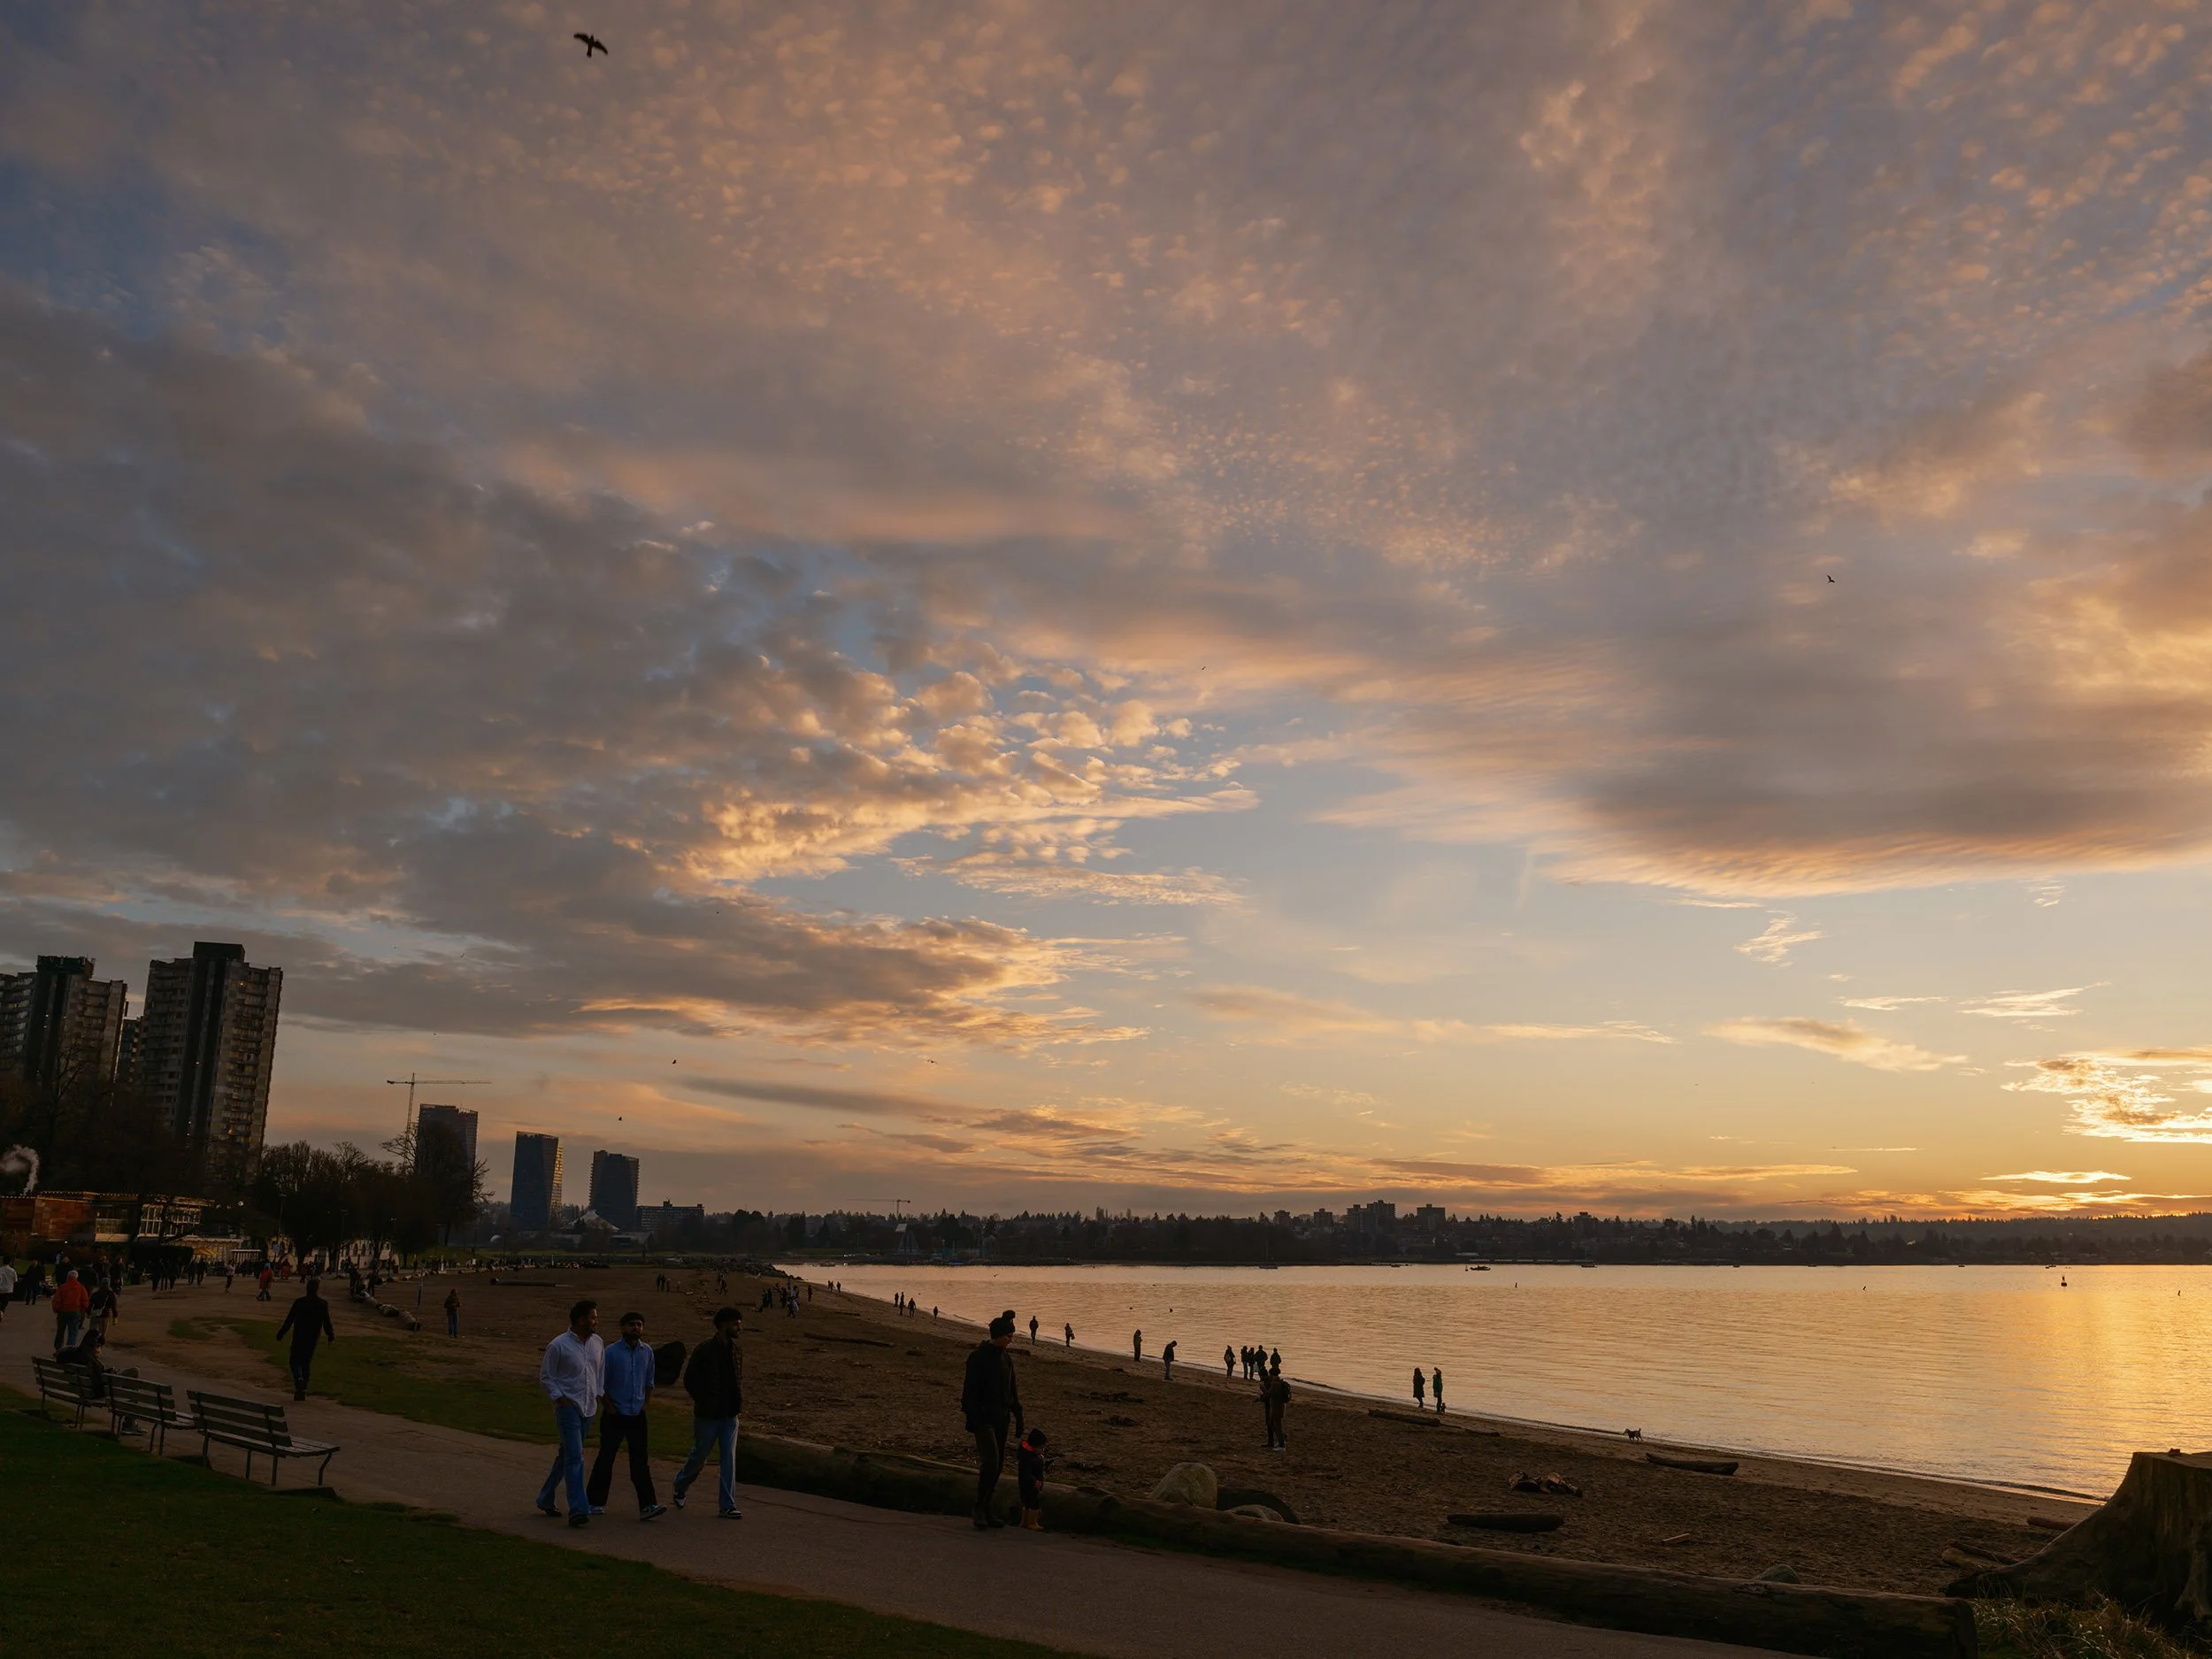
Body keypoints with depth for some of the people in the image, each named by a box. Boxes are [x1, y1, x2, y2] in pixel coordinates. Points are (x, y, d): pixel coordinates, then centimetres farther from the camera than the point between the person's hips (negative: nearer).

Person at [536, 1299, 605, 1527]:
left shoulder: (597, 1343, 7)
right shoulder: (559, 1345, -10)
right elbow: (545, 1377, -3)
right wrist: (559, 1397, -13)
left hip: (588, 1407, 6)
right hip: (568, 1407, -6)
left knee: (566, 1455, 16)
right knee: (575, 1457, -14)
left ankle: (545, 1499, 32)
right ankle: (578, 1510, -16)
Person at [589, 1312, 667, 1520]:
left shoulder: (647, 1352, 5)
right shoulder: (611, 1352, -8)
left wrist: (645, 1404, 7)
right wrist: (609, 1407, -6)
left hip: (637, 1416, 3)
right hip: (615, 1416, -3)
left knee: (640, 1461, -1)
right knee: (606, 1458, 6)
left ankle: (647, 1506, -6)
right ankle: (595, 1502, 21)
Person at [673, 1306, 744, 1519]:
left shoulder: (736, 1351, 6)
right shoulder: (704, 1350, -11)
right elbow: (689, 1380, -7)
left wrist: (738, 1402, 2)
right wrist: (705, 1402, -8)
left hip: (730, 1415, 4)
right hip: (707, 1415, -4)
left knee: (728, 1460, 1)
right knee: (699, 1457, 10)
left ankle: (728, 1506, 3)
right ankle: (680, 1486, 38)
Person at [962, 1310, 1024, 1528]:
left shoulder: (1006, 1358, 12)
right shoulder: (979, 1357, -11)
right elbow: (969, 1390, -13)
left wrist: (1018, 1417, 18)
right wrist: (972, 1418, -19)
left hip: (1001, 1418, 7)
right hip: (983, 1418, -7)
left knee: (998, 1465, 7)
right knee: (991, 1461, -17)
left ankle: (986, 1510, 17)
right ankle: (980, 1508, -4)